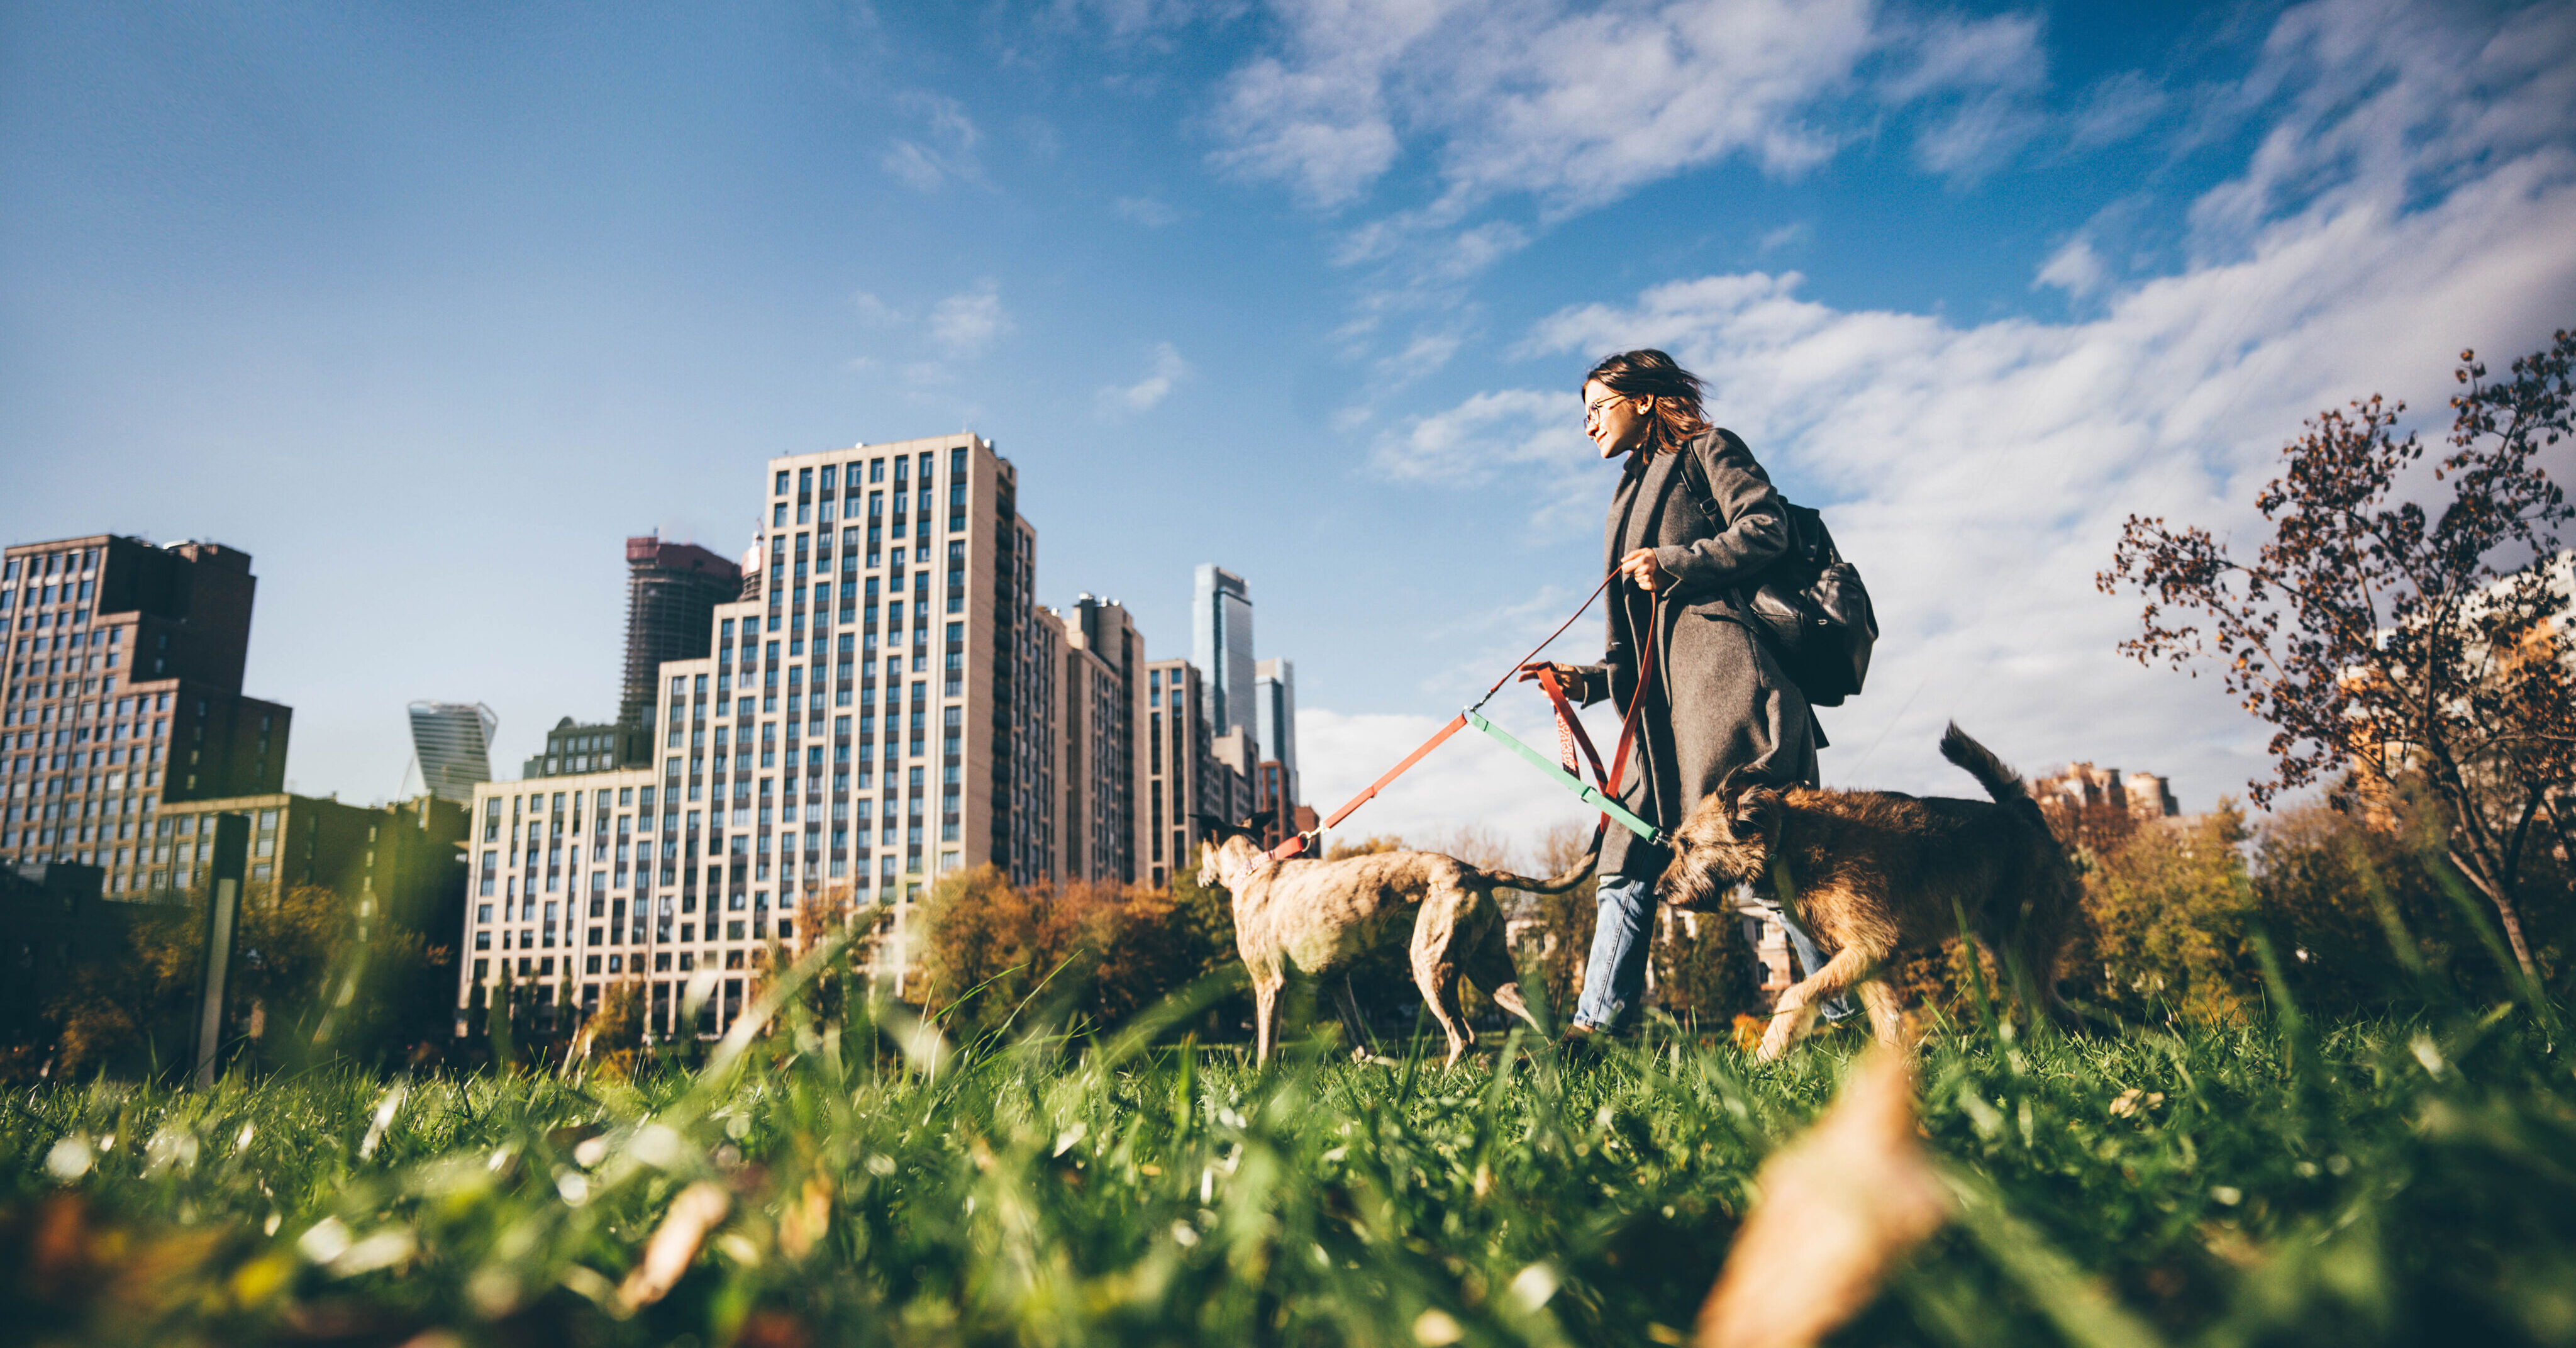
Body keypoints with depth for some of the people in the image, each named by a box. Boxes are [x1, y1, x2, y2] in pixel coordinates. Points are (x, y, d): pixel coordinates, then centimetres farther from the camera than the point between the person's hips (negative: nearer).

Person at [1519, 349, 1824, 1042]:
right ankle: (1591, 1028, -2)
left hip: (1723, 670, -7)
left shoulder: (1706, 448, 13)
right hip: (1661, 702, 7)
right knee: (1628, 866, -1)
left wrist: (1677, 564, -9)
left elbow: (1766, 527, -5)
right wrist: (1587, 678, 14)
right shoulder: (1630, 491, 32)